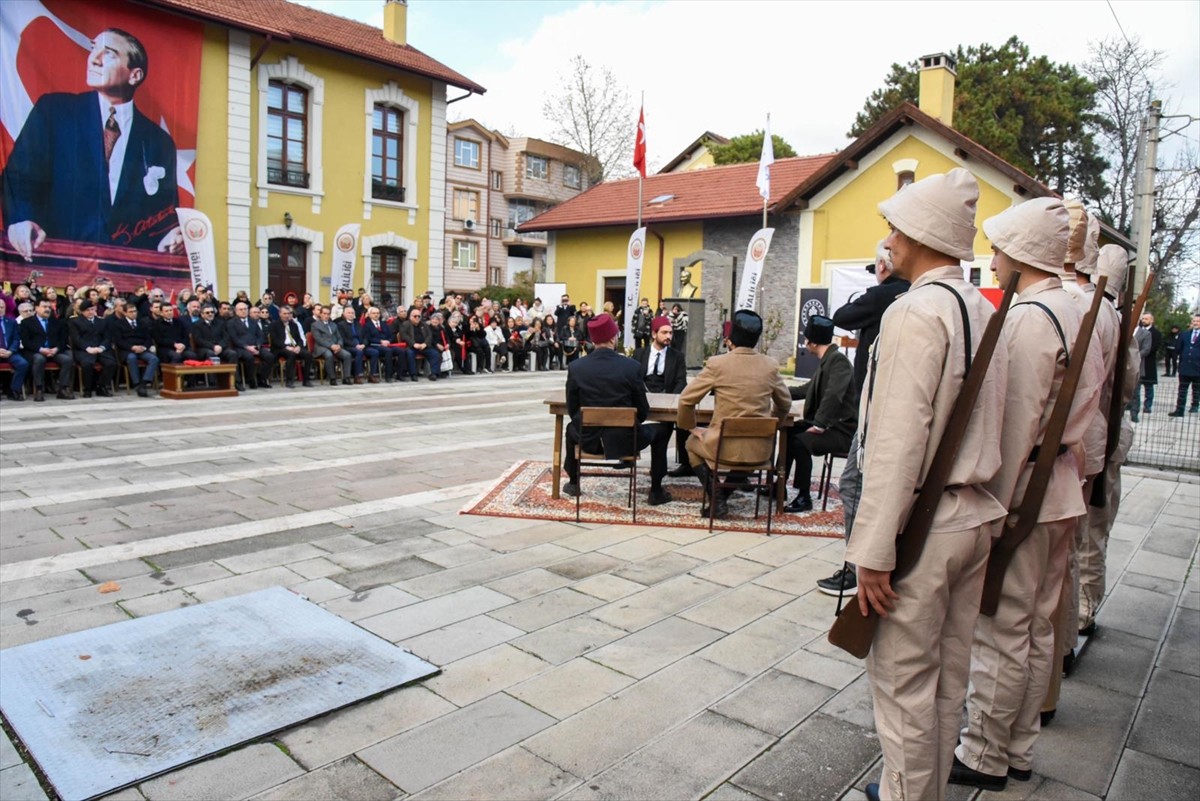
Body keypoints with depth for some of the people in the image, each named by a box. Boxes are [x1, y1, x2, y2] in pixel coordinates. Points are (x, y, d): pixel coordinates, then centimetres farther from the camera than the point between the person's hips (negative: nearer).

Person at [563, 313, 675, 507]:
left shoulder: (575, 367, -9)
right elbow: (643, 412, -5)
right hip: (625, 441, -2)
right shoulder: (632, 366, -13)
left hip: (589, 440, 2)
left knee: (572, 428, 37)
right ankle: (656, 491, 25)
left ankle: (573, 484, 43)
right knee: (662, 430, 25)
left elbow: (572, 411, 0)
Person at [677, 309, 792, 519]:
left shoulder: (717, 363, -11)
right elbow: (784, 404, 12)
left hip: (726, 448, -3)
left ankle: (715, 497, 15)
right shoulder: (770, 365, -1)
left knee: (693, 443, 28)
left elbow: (686, 399, -7)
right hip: (760, 450, 3)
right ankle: (723, 496, 32)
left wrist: (691, 427, 9)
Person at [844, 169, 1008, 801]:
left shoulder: (916, 312, -17)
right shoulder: (985, 311, 10)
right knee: (948, 674, 20)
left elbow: (898, 443, -22)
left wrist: (874, 552, -19)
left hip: (921, 522, -9)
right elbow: (985, 424, 11)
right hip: (974, 516, 9)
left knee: (904, 680, 5)